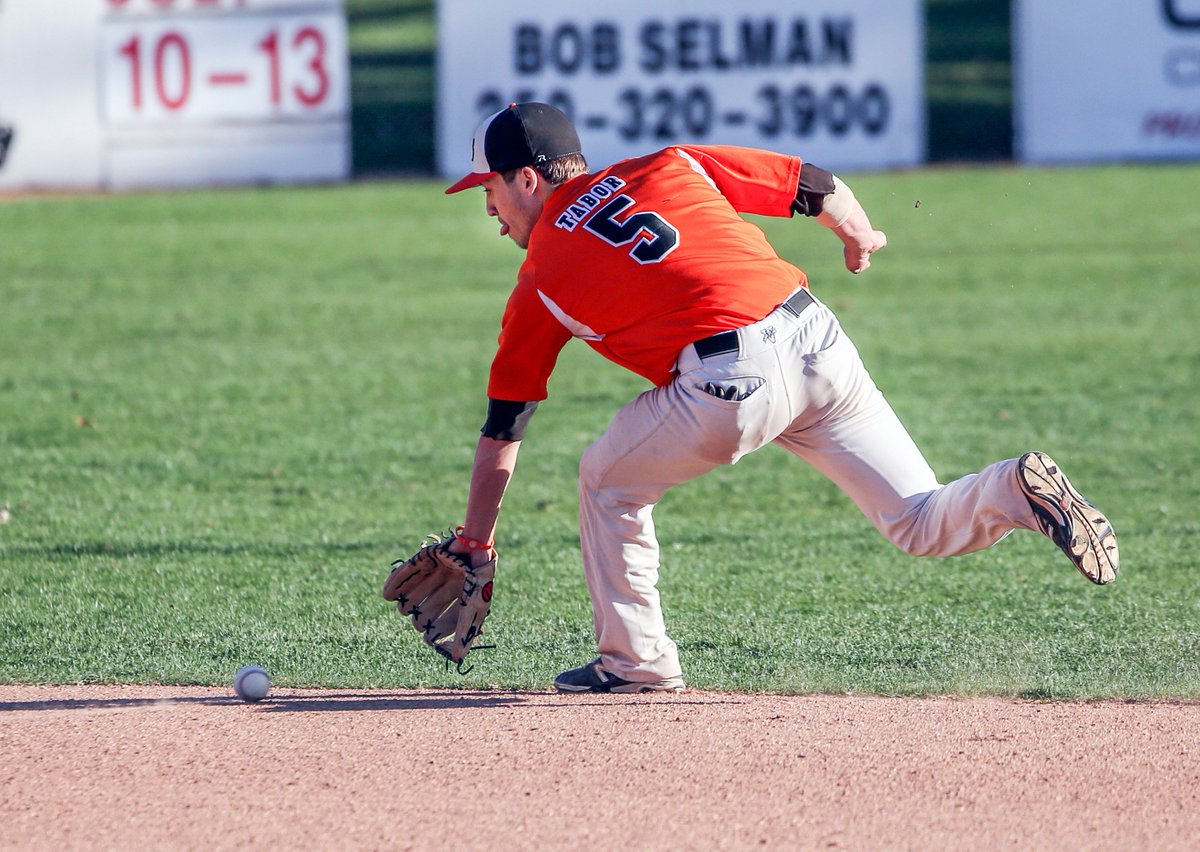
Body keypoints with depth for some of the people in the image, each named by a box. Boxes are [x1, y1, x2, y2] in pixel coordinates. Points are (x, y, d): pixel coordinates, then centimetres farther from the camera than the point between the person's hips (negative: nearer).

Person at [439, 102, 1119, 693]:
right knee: (920, 523, 10)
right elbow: (813, 184, 19)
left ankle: (635, 662, 21)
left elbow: (502, 433, 18)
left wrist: (476, 543, 29)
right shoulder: (664, 167, 20)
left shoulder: (542, 281, 13)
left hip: (731, 380, -4)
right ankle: (1015, 491, -18)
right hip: (819, 338, 4)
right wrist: (860, 237, 40)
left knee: (607, 483, 22)